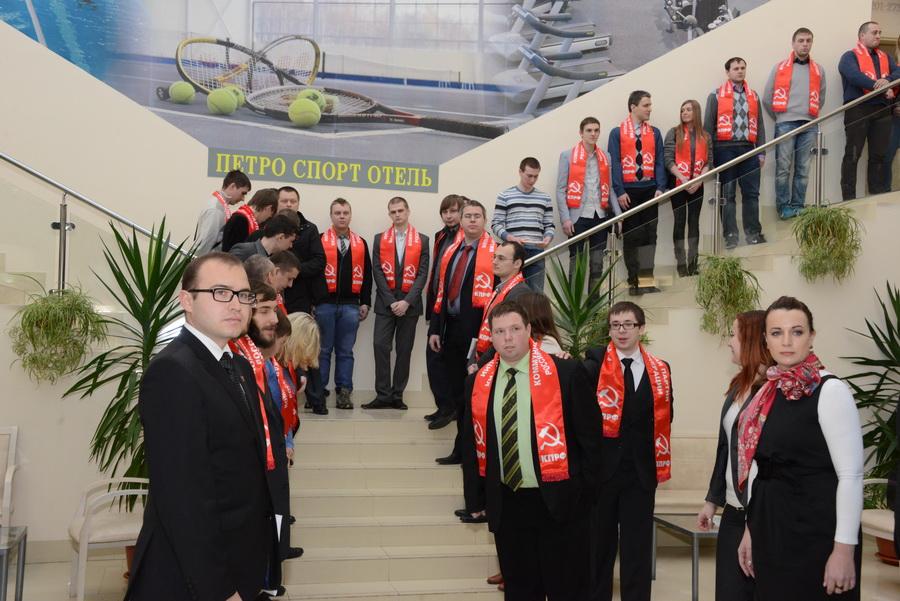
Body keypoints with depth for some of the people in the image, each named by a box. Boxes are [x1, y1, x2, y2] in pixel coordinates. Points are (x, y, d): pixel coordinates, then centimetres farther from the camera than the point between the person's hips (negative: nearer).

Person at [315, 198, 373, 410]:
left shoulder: (361, 244, 13)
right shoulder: (320, 241, 2)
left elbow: (367, 275, 13)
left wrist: (365, 302, 8)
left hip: (350, 305, 3)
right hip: (324, 304, -3)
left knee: (345, 351, 6)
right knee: (322, 350, 2)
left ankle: (344, 392, 9)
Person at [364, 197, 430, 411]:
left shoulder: (422, 240, 6)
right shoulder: (380, 239, 9)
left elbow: (422, 274, -1)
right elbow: (378, 272, 2)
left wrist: (407, 301, -12)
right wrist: (390, 301, -9)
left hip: (410, 303, 0)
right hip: (385, 302, 0)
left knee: (404, 350, 2)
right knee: (381, 346, -7)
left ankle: (397, 395, 9)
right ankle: (383, 395, -3)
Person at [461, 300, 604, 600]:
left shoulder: (566, 372, -9)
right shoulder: (478, 382, 3)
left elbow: (590, 434, -4)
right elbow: (474, 441, 13)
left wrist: (585, 490, -5)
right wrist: (479, 494, 9)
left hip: (558, 502, -3)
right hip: (506, 504, 4)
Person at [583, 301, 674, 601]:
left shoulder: (659, 370, 6)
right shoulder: (594, 365, -5)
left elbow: (664, 418, 10)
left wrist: (660, 461, 5)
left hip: (641, 472, 2)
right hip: (600, 468, -2)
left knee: (638, 548, 8)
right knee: (598, 544, 12)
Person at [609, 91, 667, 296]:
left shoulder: (654, 133, 11)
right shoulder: (617, 133, 2)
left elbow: (660, 162, 7)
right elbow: (614, 163, -4)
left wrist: (660, 188, -6)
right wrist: (620, 191, -12)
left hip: (649, 189, 3)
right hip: (629, 191, -3)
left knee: (650, 233, 2)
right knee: (631, 235, 1)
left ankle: (647, 278, 7)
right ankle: (633, 280, 5)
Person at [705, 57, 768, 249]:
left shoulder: (753, 96, 18)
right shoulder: (716, 96, 7)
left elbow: (759, 125, 17)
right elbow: (709, 125, 3)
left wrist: (761, 152, 10)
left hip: (748, 148, 3)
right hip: (725, 148, -3)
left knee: (751, 192, 1)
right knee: (727, 194, -2)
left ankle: (753, 232, 7)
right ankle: (730, 235, 2)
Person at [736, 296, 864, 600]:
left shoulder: (830, 390, -12)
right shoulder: (768, 392, 6)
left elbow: (851, 475, -15)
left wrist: (844, 549, -18)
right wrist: (750, 529, 13)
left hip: (815, 530, -6)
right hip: (771, 529, 6)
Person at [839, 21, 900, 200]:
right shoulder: (850, 56, 3)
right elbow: (854, 76, -16)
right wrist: (880, 87, -21)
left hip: (882, 110, 6)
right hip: (858, 109, -6)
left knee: (879, 154, 7)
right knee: (853, 154, -7)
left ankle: (878, 195, 12)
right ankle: (849, 198, -8)